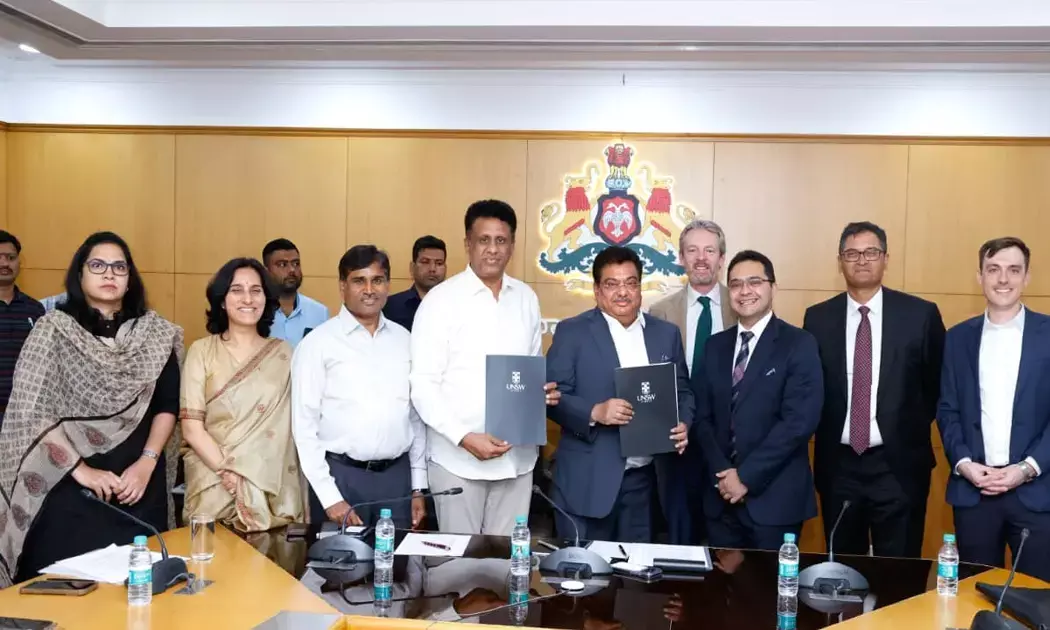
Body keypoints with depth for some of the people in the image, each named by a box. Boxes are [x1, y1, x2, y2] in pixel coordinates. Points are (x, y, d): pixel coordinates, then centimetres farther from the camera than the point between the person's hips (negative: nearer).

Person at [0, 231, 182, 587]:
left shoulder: (155, 333, 6)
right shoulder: (53, 330, -2)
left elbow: (168, 405, 4)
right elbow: (31, 414, -7)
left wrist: (146, 463, -8)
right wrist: (80, 469, -12)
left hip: (138, 485, 2)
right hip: (68, 486, -2)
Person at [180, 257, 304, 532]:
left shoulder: (283, 353, 6)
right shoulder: (202, 351, 2)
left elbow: (288, 425, 3)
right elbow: (192, 427, -3)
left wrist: (252, 481, -9)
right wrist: (230, 474, -14)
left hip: (274, 489, 1)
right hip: (213, 486, -1)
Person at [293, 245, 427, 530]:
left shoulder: (404, 340, 9)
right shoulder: (318, 343, -5)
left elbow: (415, 415, 13)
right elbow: (304, 425, -6)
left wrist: (418, 486, 11)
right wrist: (330, 497, -10)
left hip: (397, 475, 4)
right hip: (341, 474, -4)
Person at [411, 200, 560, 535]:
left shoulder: (527, 299, 8)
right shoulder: (440, 300, -7)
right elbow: (423, 385, -10)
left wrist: (541, 391, -5)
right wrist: (465, 438, -19)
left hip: (517, 456, 4)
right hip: (458, 458, -4)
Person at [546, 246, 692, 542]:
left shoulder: (666, 333, 11)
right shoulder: (572, 332, -2)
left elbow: (682, 392, 15)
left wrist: (683, 424, -6)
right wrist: (595, 412, -23)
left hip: (645, 477, 4)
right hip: (588, 479, -3)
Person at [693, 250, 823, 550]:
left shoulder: (799, 344, -6)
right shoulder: (716, 345, 10)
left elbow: (800, 421, -15)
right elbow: (704, 417, 8)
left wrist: (746, 476, -15)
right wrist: (722, 474, -7)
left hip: (774, 497, -4)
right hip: (722, 496, 4)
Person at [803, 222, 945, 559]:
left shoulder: (921, 314, -3)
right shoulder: (818, 317, 2)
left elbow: (938, 384, 6)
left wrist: (914, 429, 3)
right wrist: (823, 431, 3)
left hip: (899, 464, -2)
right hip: (838, 465, 2)